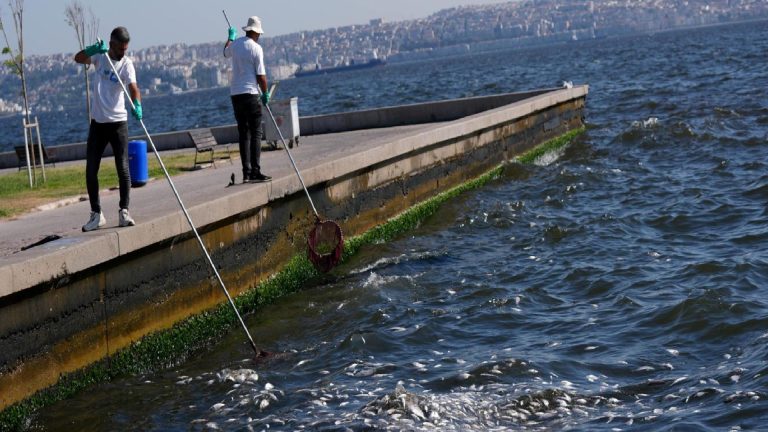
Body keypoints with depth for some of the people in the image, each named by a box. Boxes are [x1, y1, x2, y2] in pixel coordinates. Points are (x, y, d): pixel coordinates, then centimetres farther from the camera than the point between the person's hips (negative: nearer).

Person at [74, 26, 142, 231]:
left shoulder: (126, 64, -9)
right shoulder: (100, 56, 1)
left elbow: (133, 87, -26)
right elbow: (78, 58, -15)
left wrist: (137, 105, -45)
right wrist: (93, 48, -33)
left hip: (118, 122, -3)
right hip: (97, 122, 3)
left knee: (123, 168, -7)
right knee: (91, 170, 3)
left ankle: (124, 212, 1)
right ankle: (96, 214, 12)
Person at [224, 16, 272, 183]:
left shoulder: (235, 44, 9)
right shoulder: (256, 48, -9)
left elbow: (226, 52, 34)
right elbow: (261, 76, -11)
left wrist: (230, 37, 51)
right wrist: (266, 94, 4)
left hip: (235, 94, 6)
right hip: (250, 94, -6)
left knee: (243, 134, 8)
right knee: (255, 133, -4)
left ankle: (246, 173, 5)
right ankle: (255, 172, -9)